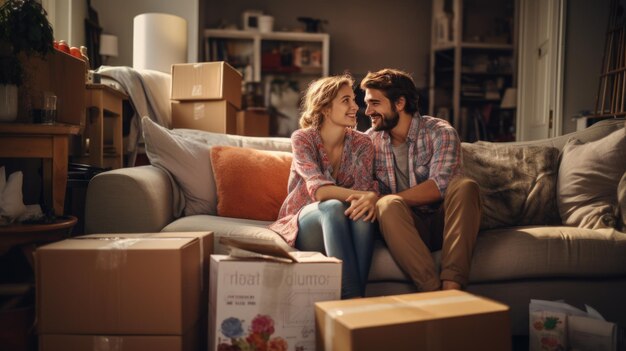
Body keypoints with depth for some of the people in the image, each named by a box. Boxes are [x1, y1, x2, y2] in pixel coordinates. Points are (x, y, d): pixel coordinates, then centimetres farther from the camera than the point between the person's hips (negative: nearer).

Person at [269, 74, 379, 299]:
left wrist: (370, 199, -38)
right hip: (303, 224, -2)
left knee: (363, 211, -32)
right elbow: (318, 189, -24)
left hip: (339, 228, 3)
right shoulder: (302, 139, -9)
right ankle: (352, 298, -40)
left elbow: (365, 187, -13)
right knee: (334, 207, -36)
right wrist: (366, 194, -37)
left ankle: (356, 297, -34)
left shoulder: (362, 143, 1)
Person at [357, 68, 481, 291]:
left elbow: (439, 186, -20)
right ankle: (433, 290, -37)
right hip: (405, 226, 1)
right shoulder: (370, 140, 7)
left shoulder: (440, 132, -5)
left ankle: (451, 287, -38)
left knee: (465, 186, -30)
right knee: (388, 204, -31)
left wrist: (386, 197, -25)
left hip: (442, 223, -1)